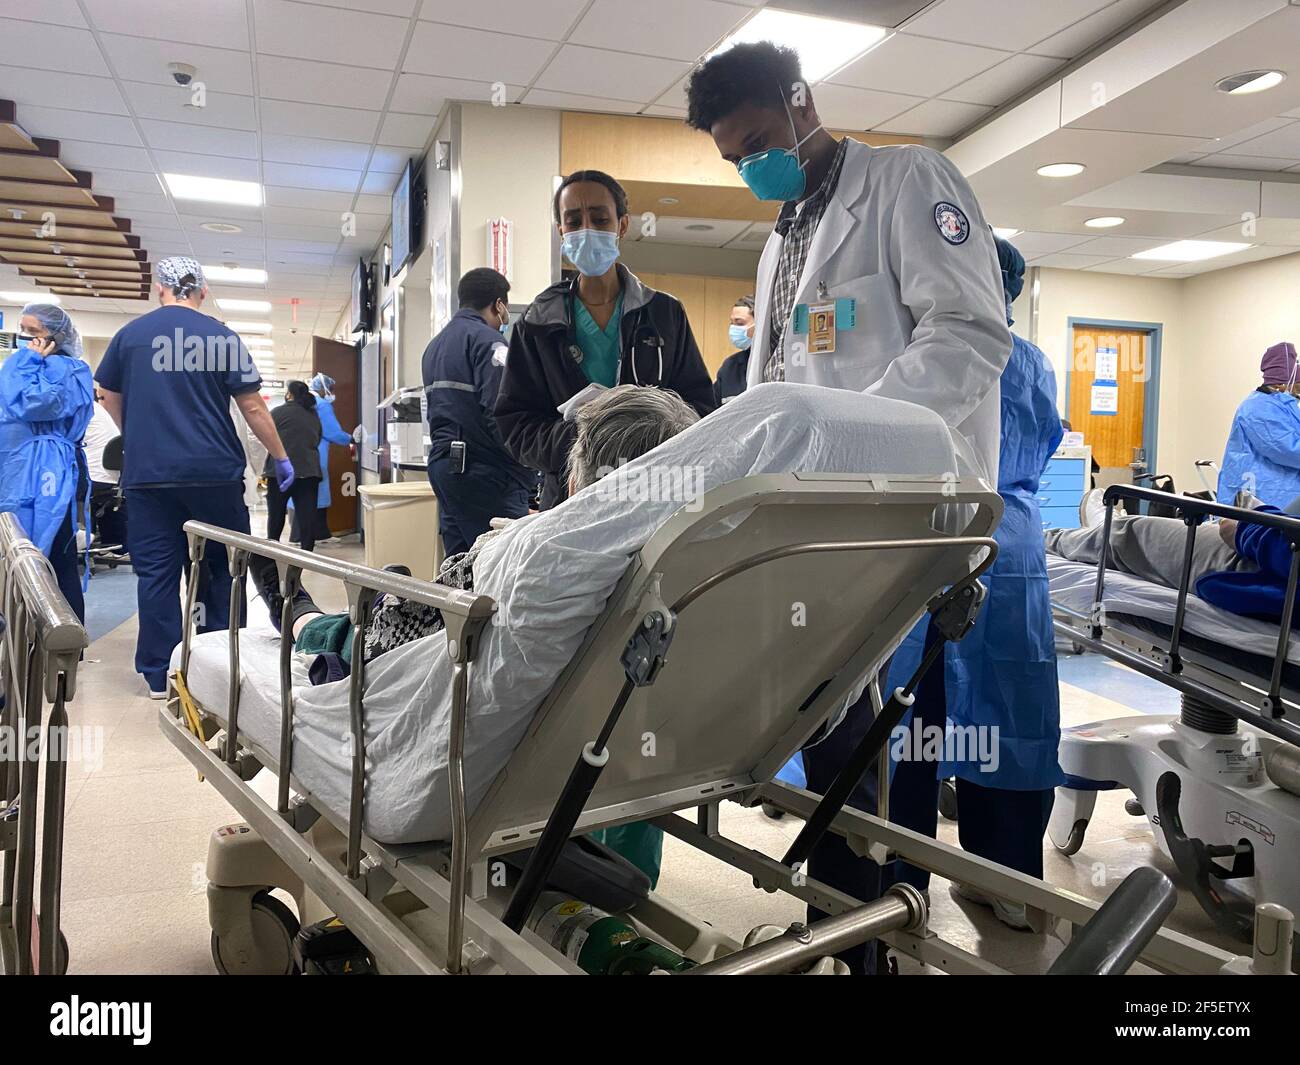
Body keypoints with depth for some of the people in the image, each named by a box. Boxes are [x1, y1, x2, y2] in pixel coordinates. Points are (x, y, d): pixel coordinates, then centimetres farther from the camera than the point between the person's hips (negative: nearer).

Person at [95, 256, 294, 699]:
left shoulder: (130, 334, 5)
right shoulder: (223, 338, -1)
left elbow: (111, 400, 15)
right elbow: (253, 406, -1)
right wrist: (280, 458, 10)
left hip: (148, 474, 1)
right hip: (215, 472, -1)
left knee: (156, 571, 6)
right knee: (221, 566, 12)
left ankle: (159, 674, 10)